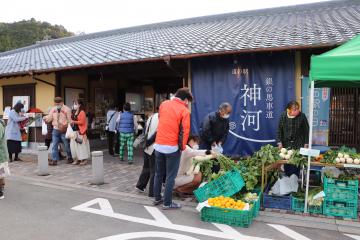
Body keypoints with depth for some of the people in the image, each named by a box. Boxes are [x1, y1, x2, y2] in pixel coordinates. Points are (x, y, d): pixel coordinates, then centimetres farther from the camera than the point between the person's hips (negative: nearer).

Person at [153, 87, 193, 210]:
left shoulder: (163, 104, 6)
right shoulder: (184, 110, -9)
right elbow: (185, 131, -12)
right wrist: (182, 147, 1)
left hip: (158, 145, 6)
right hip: (172, 147, -5)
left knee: (158, 174, 17)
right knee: (170, 176, 5)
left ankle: (157, 198, 28)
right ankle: (167, 203, 11)